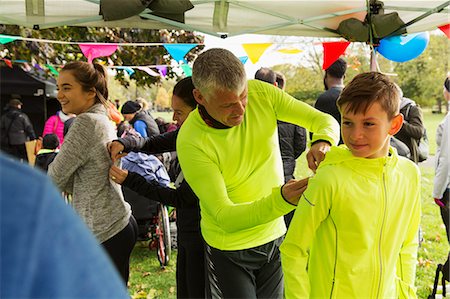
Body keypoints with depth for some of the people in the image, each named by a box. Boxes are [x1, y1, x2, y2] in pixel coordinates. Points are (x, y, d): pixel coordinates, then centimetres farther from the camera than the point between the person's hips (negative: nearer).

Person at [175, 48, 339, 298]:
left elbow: (326, 121, -7)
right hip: (229, 251, -4)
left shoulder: (261, 93, -14)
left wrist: (322, 142, -30)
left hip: (275, 237, 4)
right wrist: (281, 200, -42)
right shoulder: (191, 142, -26)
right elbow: (224, 217, -27)